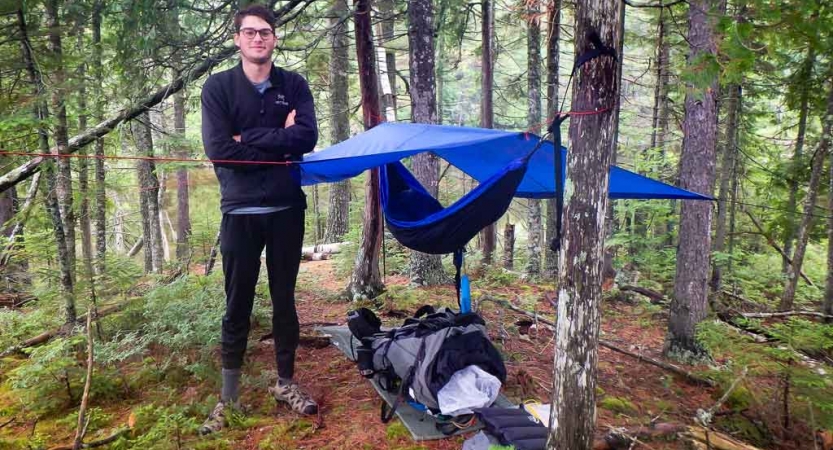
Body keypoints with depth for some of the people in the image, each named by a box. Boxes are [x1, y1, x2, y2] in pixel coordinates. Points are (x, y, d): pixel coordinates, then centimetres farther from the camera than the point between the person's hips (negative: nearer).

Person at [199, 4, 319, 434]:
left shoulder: (294, 85, 6)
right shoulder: (218, 86, 0)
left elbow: (307, 138, -10)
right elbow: (218, 150, -12)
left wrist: (250, 139, -13)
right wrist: (278, 144, -10)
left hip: (287, 209, 2)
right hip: (240, 212, -1)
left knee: (284, 300, 12)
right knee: (238, 305, 5)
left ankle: (285, 383, 28)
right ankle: (229, 397, 19)